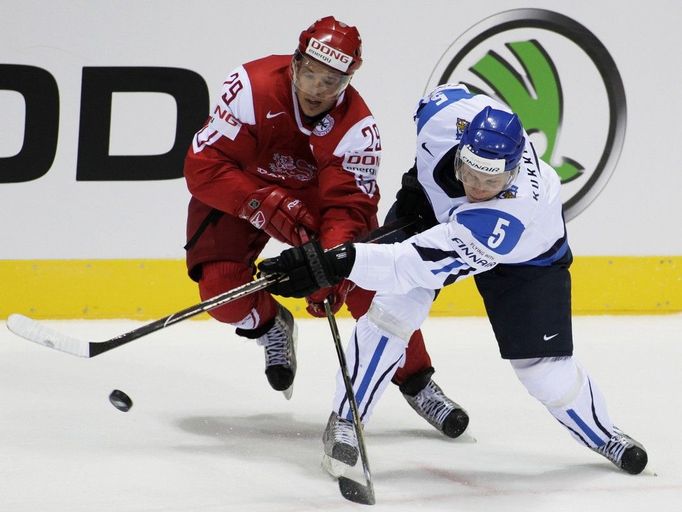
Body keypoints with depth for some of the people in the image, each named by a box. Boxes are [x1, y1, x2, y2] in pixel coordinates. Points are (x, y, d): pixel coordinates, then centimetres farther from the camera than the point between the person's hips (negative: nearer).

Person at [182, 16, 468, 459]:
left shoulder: (357, 128, -28)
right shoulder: (252, 87, -33)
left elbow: (348, 208, -31)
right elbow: (204, 166, -30)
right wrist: (268, 205, -41)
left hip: (319, 195, 1)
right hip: (242, 192, -1)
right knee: (221, 286, -22)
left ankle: (417, 383, 4)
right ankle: (269, 326, 14)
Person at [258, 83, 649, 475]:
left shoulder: (516, 212, -48)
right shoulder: (449, 117, -37)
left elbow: (429, 262, -52)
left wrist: (339, 262, -60)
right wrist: (417, 179, -5)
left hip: (525, 253, -4)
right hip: (439, 208, 4)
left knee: (544, 367, -3)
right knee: (390, 313, -14)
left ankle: (603, 435, 27)